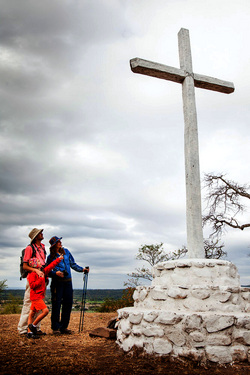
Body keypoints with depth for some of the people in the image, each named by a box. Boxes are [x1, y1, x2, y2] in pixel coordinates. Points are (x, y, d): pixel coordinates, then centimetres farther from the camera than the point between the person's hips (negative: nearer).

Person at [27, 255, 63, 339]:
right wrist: (41, 279, -20)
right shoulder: (32, 274, -12)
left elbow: (51, 266, 19)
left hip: (40, 296, 8)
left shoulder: (42, 271, 12)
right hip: (36, 296, -8)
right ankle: (33, 325, -1)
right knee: (45, 311, -13)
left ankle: (29, 332, 13)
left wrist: (59, 259, 19)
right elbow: (32, 285, -20)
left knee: (32, 314, 10)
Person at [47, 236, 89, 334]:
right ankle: (55, 328, 10)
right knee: (56, 304, -3)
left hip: (68, 282, 4)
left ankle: (64, 327, 16)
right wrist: (56, 273, -16)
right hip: (57, 282, -4)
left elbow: (73, 264, 17)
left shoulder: (66, 252, 11)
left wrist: (82, 269, 8)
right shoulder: (51, 257, 0)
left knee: (68, 304, 4)